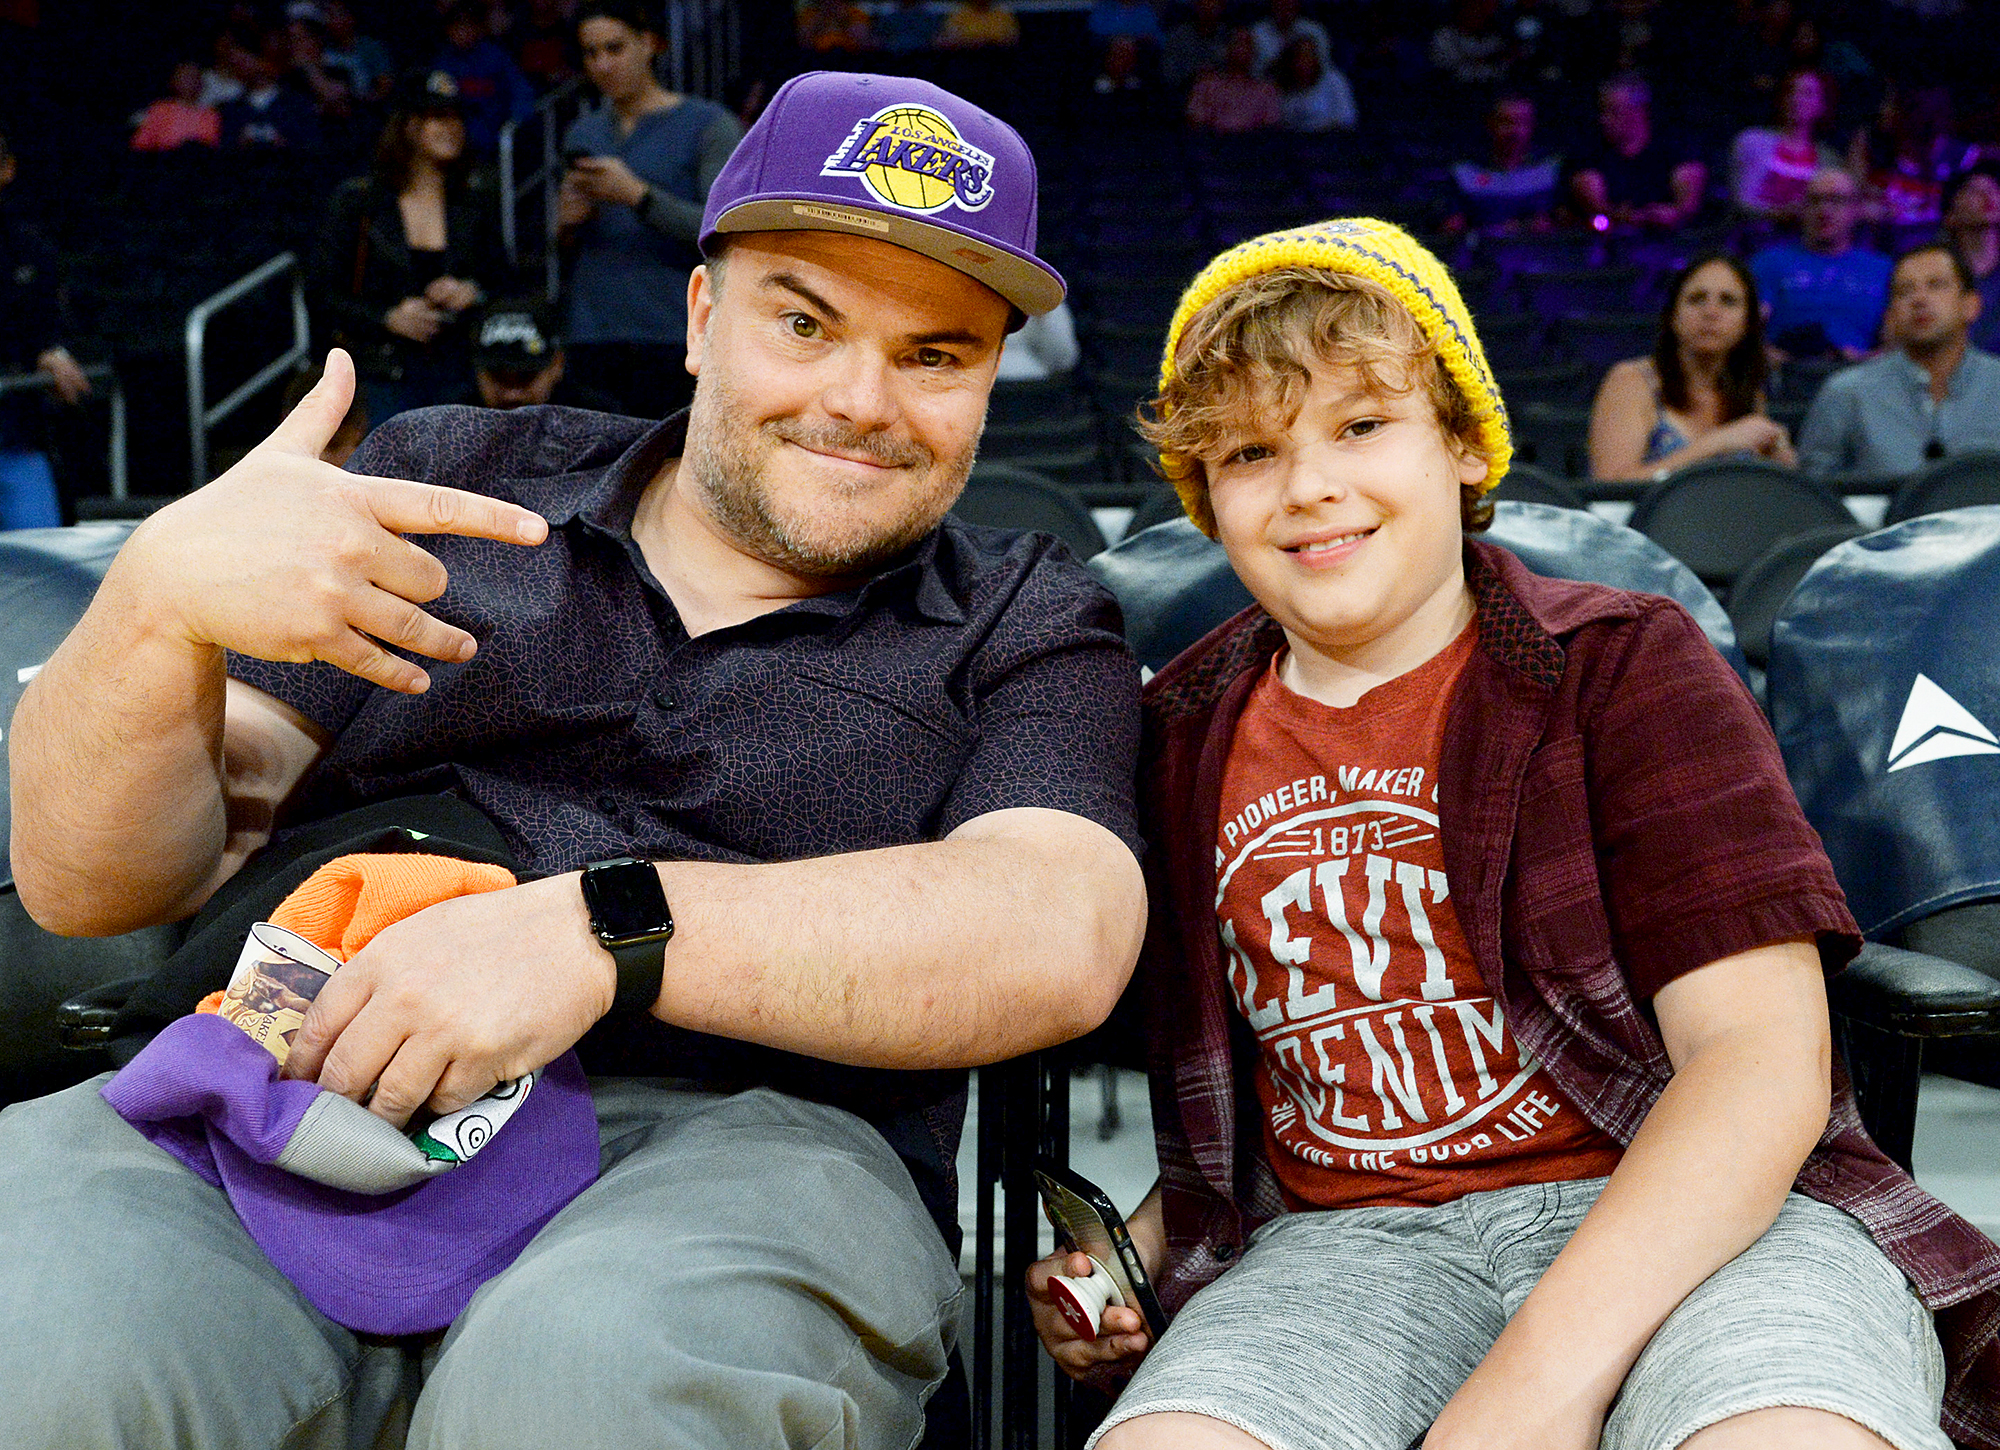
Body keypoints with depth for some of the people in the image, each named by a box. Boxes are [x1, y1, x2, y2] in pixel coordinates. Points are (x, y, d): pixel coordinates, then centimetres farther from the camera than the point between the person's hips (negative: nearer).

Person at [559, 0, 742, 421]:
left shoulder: (709, 126, 2)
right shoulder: (582, 132, 18)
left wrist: (638, 196, -15)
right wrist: (567, 225, 1)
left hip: (674, 337, -5)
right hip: (592, 337, 5)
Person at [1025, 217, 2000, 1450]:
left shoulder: (1627, 666, 0)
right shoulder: (1184, 742, 13)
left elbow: (1764, 1054, -10)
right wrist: (1130, 1248, 4)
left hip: (1682, 1216, -2)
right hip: (1345, 1242, 3)